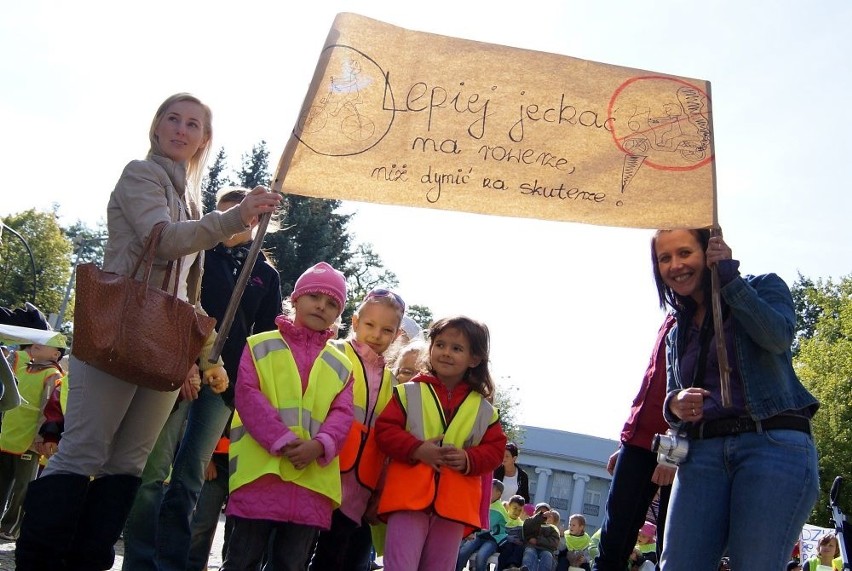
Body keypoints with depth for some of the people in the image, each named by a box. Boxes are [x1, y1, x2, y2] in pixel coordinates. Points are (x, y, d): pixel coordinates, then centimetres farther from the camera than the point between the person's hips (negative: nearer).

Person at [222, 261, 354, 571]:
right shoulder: (260, 346, 7)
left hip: (311, 480, 3)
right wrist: (282, 441, -17)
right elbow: (248, 395, -5)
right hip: (261, 471, -3)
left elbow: (342, 414, 6)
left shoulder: (341, 365, 17)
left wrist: (319, 445, -16)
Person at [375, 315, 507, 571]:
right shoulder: (409, 392, 3)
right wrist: (417, 449, -17)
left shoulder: (483, 408, 9)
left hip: (454, 504, 3)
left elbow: (495, 448, 8)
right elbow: (385, 430, -3)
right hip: (409, 496, -3)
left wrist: (469, 459, -11)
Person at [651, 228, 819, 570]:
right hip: (702, 452, 5)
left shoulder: (763, 287, 9)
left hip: (773, 443, -5)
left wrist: (729, 276, -7)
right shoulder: (677, 333, 24)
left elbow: (779, 336, -12)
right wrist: (675, 405, -3)